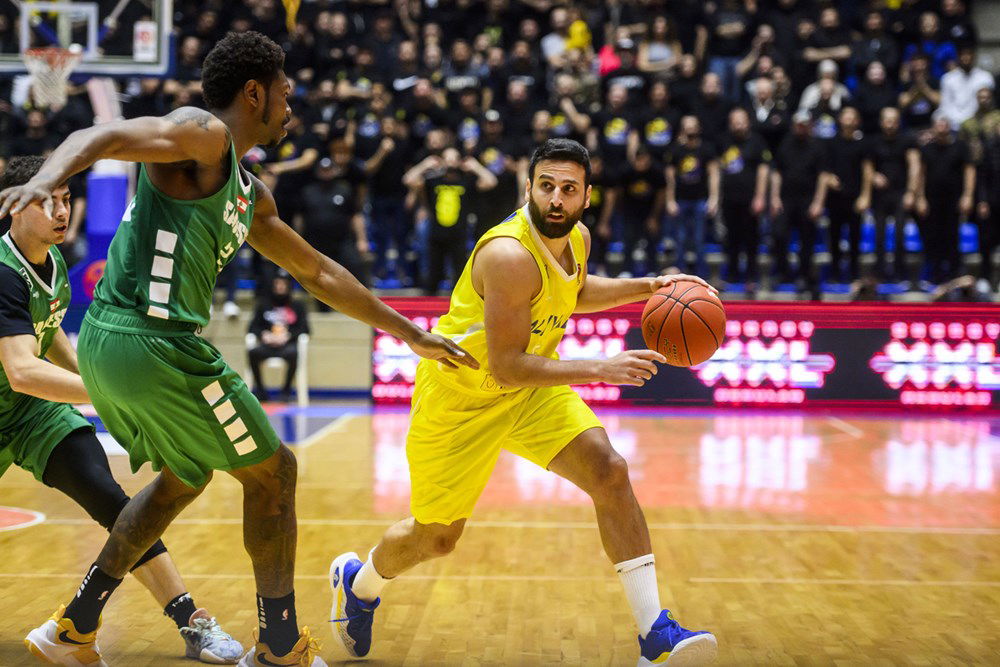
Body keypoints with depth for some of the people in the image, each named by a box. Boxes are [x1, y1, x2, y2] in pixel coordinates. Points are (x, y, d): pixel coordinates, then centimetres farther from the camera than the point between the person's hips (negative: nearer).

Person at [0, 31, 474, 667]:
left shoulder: (250, 193, 23)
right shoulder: (203, 135, -4)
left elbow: (319, 273, 30)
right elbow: (97, 137, -20)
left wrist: (413, 335, 33)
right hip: (153, 341, -10)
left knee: (186, 476, 29)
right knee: (273, 472, 6)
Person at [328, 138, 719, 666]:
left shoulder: (577, 239, -6)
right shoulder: (509, 255, -32)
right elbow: (506, 368, -32)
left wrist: (648, 287, 7)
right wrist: (599, 370, -35)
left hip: (533, 386, 6)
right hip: (459, 395, -6)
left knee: (609, 472, -16)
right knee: (435, 538, 8)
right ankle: (357, 582, 43)